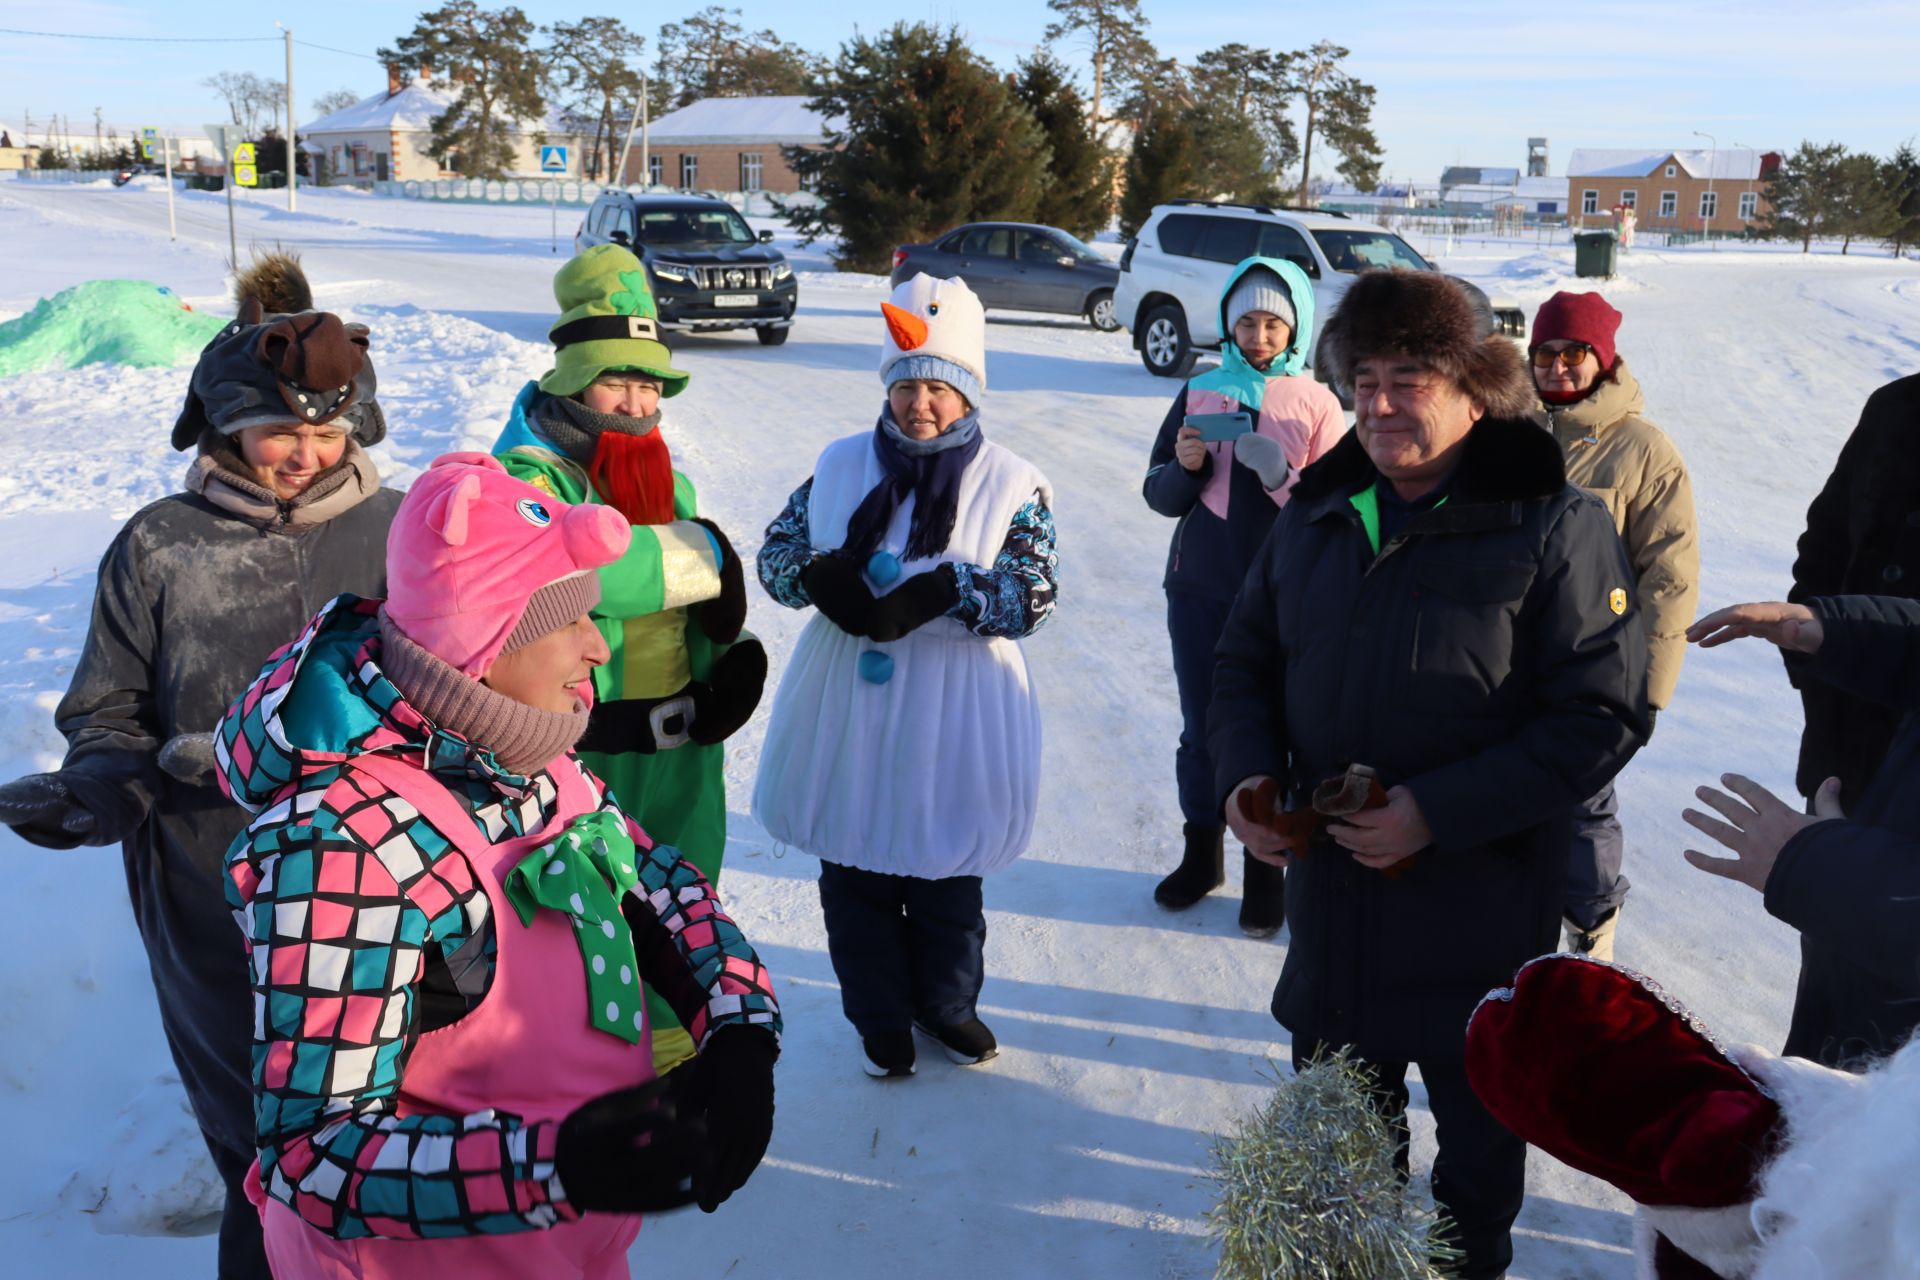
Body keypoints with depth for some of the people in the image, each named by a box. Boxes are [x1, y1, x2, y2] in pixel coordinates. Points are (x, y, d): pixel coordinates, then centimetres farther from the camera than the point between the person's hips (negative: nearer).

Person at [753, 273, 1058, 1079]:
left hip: (950, 724, -2)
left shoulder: (1010, 483, -5)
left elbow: (1032, 595, -14)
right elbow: (775, 553, 4)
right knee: (855, 873, 13)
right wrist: (821, 578, -19)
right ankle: (880, 1016, 33)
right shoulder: (842, 465, 4)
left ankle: (946, 1002, 40)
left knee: (945, 875, 15)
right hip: (851, 714, 2)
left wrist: (943, 593, -30)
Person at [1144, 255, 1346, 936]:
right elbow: (1159, 494, 8)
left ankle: (1265, 869, 17)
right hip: (1200, 589, 2)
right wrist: (1185, 468, -13)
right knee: (1201, 729, 11)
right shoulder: (1199, 393, 6)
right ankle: (1202, 854, 28)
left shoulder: (1317, 405, 0)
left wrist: (1280, 475, -21)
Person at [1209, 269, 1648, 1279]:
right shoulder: (1319, 511, 2)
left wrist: (1439, 811, -25)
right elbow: (1246, 656, 11)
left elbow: (1602, 715, -18)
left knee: (1478, 1110, 19)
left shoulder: (1554, 526, -15)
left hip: (1481, 902, -4)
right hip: (1330, 884, 5)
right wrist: (1245, 770, -8)